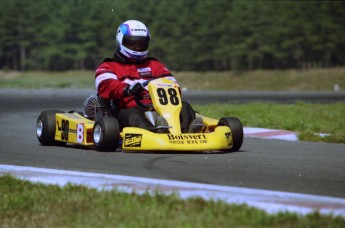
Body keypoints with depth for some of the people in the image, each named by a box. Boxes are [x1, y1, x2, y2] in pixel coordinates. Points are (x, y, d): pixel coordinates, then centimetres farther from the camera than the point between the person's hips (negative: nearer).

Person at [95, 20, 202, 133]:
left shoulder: (154, 65, 32)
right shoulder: (108, 67, 20)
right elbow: (105, 86, -4)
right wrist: (126, 89, -27)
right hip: (128, 110, -4)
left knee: (184, 106, -21)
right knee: (133, 115, -38)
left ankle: (188, 129, -56)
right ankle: (156, 131, -71)